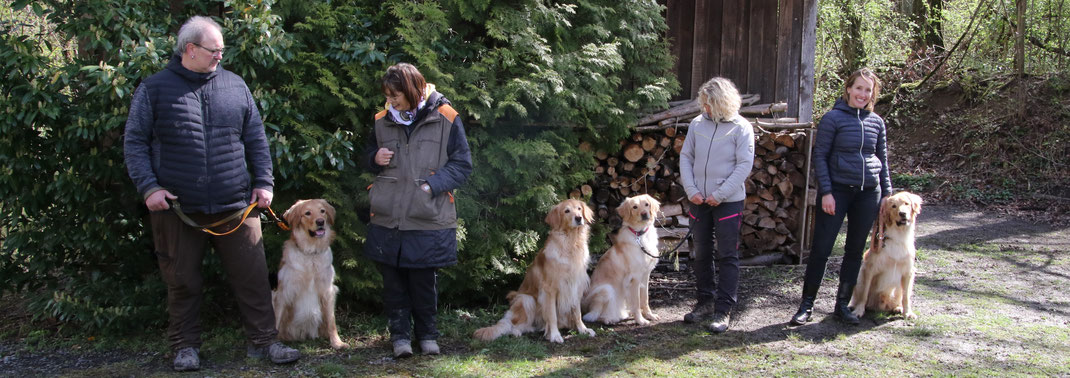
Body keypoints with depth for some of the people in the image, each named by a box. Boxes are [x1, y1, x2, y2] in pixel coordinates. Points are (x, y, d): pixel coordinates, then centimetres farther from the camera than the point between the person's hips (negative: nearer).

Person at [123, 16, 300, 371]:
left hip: (236, 205, 2)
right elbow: (135, 142, 1)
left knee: (253, 276, 3)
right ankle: (185, 346, 23)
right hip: (177, 207, -2)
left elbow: (256, 139, 12)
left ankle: (262, 341, 14)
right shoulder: (154, 88, 2)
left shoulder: (234, 85, 9)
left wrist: (264, 183, 4)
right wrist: (149, 186, -10)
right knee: (183, 282, 8)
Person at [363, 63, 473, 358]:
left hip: (428, 220, -3)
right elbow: (368, 154, 22)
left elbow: (462, 164, -3)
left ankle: (427, 333, 24)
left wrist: (432, 185, -15)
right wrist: (375, 159, -3)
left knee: (424, 281, 7)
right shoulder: (383, 120, 8)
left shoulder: (445, 118, -4)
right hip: (387, 220, 3)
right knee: (393, 281, 8)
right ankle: (400, 334, 21)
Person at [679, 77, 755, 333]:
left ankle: (723, 310, 3)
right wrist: (691, 190, -4)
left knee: (727, 256, -1)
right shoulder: (697, 124, 3)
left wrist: (719, 194, -14)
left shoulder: (741, 127, -7)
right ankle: (704, 302, 25)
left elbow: (745, 165, -10)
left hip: (729, 201, -4)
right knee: (701, 253, 12)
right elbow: (685, 157, 8)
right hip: (699, 201, 4)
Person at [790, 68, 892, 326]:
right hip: (838, 190, -4)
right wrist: (826, 192, -12)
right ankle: (807, 305, 5)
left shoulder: (876, 122, 8)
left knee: (855, 251, 10)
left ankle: (842, 305, 20)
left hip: (868, 193, 5)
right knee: (821, 248, -4)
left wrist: (886, 193, 11)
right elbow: (820, 156, -6)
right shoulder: (833, 118, -5)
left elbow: (883, 159, 16)